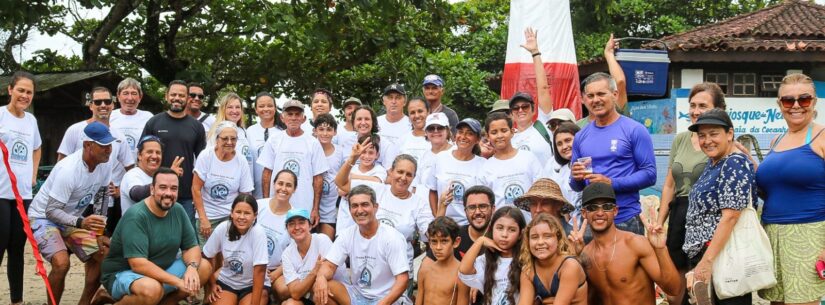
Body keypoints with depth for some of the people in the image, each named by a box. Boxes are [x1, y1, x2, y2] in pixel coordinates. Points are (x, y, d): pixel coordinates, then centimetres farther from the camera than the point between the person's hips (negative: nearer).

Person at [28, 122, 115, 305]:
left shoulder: (105, 165, -10)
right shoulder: (68, 170, -31)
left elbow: (100, 199, 3)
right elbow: (51, 211, -30)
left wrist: (99, 233, 0)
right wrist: (81, 223, -46)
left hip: (73, 219, 7)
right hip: (44, 218, -7)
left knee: (105, 255, -2)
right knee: (62, 263, -28)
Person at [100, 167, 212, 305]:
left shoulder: (178, 210, -3)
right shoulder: (136, 216, -23)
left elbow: (191, 246, 2)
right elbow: (138, 264, -29)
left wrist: (192, 267, -22)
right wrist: (178, 282, -31)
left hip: (161, 270, 7)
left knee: (204, 267, -9)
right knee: (152, 289, -37)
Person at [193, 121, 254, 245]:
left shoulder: (241, 161, -3)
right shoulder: (205, 156, -7)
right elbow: (196, 189, -5)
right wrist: (203, 219, -8)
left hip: (231, 216, 1)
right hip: (207, 216, -1)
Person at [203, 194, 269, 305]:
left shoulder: (258, 233, -24)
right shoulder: (222, 228, -14)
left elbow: (259, 270, -23)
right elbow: (207, 256, 3)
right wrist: (212, 284, 5)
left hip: (253, 284, -2)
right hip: (227, 281, 2)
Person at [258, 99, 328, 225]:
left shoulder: (313, 143, 2)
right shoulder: (274, 141, 6)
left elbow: (318, 178, 2)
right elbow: (267, 173, 8)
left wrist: (316, 209, -3)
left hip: (304, 210, -1)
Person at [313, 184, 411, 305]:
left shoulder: (392, 237, -14)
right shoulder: (347, 234, 1)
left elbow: (402, 279, -17)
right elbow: (330, 265, -3)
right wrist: (321, 277, -28)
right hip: (356, 294, 5)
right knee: (319, 287, -16)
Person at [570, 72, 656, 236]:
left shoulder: (635, 130, -3)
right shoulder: (580, 137, 10)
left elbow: (649, 174, -9)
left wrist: (611, 183, -18)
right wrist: (576, 178, -6)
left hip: (626, 220, -4)